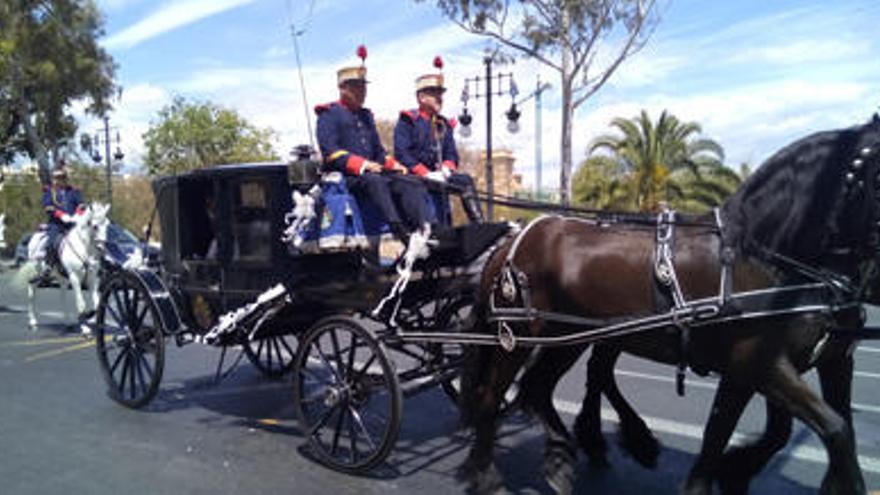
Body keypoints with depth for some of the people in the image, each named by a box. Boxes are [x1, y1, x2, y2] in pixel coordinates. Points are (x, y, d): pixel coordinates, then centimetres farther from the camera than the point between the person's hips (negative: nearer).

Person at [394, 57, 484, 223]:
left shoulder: (444, 125, 19)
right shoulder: (407, 121, -1)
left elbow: (452, 154, 16)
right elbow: (401, 154, -11)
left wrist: (446, 169, -8)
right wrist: (426, 173, -19)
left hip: (437, 174, 6)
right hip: (414, 175, -6)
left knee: (466, 180, -15)